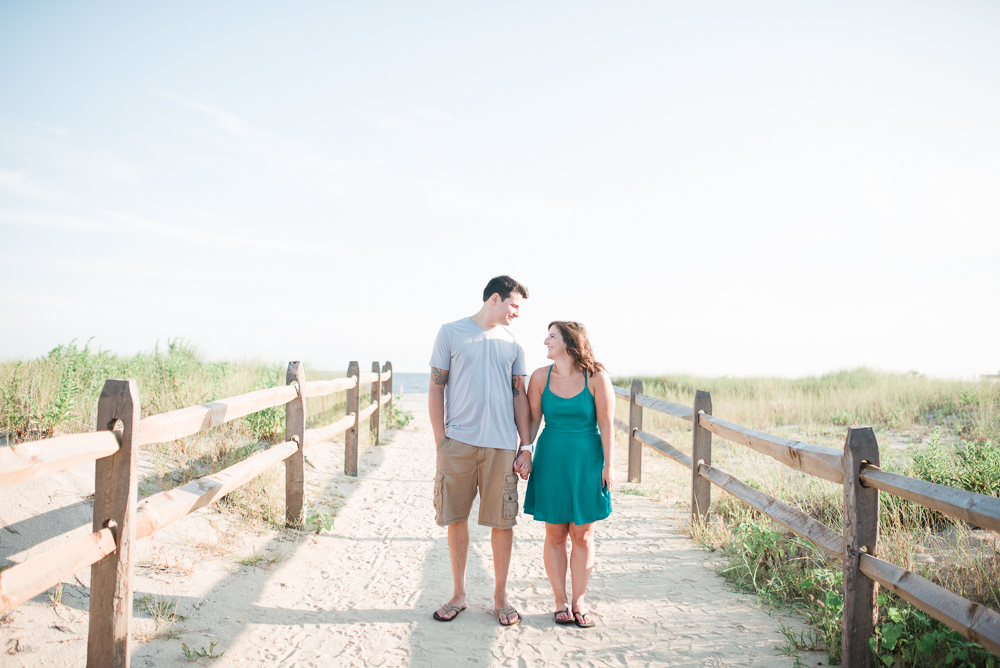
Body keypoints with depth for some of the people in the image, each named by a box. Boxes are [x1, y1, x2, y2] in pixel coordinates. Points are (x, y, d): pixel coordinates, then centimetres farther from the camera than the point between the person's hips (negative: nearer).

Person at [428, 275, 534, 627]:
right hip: (458, 442, -2)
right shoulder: (451, 333, 4)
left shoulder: (512, 343, 12)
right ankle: (459, 594, 22)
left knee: (502, 521, 5)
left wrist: (526, 446, 5)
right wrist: (441, 441, -2)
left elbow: (519, 397, 12)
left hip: (502, 445, 2)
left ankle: (500, 595, 20)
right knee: (456, 518, 6)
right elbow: (436, 390, 3)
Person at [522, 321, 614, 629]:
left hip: (586, 461, -2)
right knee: (555, 534, 6)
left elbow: (606, 424, -5)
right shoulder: (541, 376, 0)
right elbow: (532, 419, 5)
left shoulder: (596, 377, -7)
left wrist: (608, 465, -7)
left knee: (582, 535, 5)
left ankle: (579, 601, 18)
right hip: (551, 461, 2)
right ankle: (560, 601, 18)